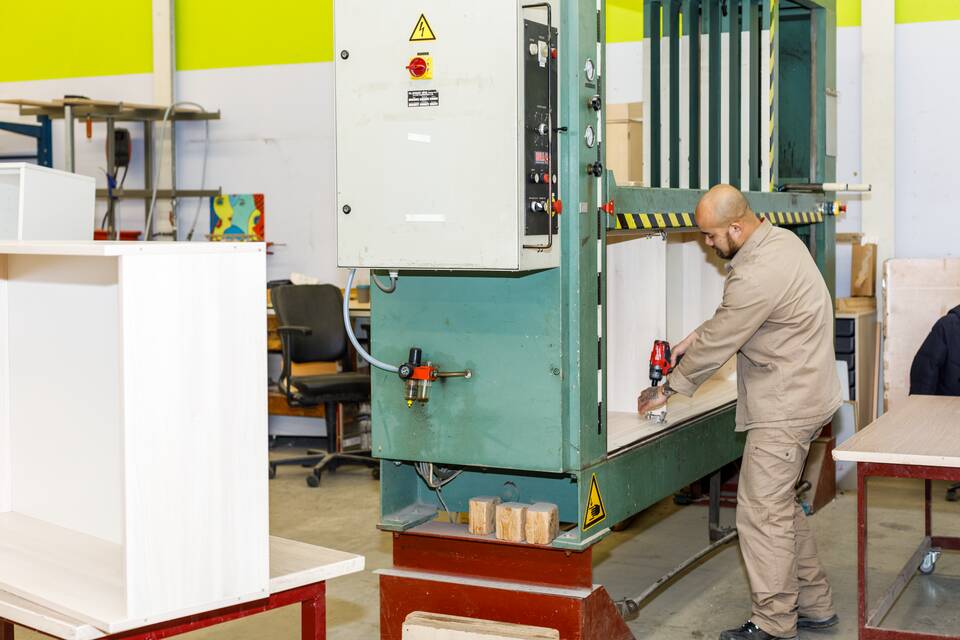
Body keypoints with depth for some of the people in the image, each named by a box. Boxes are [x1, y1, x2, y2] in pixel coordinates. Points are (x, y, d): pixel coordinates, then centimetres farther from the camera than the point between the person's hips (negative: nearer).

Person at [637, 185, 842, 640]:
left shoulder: (756, 276, -25)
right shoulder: (779, 239, 7)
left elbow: (718, 343, -16)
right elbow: (729, 316, 19)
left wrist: (668, 389, -3)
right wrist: (694, 339, 9)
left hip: (785, 407, -11)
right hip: (802, 394, 11)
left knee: (763, 513, -4)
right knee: (781, 505, 19)